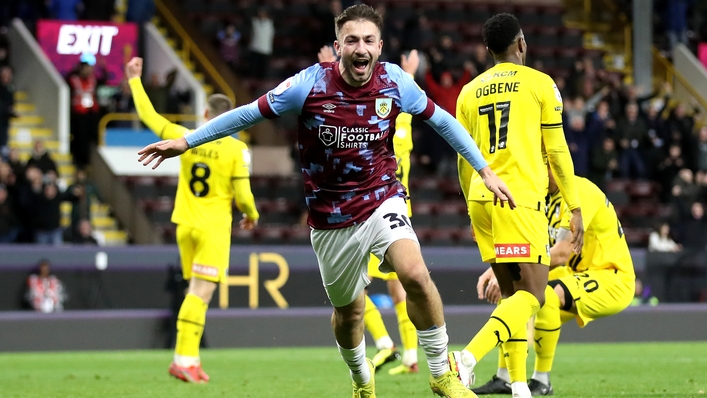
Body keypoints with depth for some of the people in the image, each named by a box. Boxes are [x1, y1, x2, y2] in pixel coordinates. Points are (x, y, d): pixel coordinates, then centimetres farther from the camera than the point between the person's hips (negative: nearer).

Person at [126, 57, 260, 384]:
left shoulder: (186, 138, -2)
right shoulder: (237, 149, -10)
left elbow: (148, 115, 8)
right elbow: (242, 195, -10)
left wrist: (135, 79, 20)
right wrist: (252, 215, 13)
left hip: (186, 225, 4)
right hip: (214, 228, -4)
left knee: (196, 292, 16)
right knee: (200, 294, -5)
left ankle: (189, 358, 16)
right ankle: (184, 359, -10)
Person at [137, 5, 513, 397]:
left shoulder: (395, 82, -10)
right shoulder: (310, 84, -15)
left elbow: (442, 121, 6)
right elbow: (248, 113, -4)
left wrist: (485, 171, 8)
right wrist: (186, 141, -3)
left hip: (381, 200, 0)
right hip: (330, 216, 0)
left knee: (416, 275, -26)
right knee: (348, 310, 13)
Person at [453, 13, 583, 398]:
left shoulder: (470, 92, 14)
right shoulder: (540, 84, 2)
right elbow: (557, 151, 1)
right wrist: (575, 208, 8)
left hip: (481, 198, 6)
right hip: (521, 197, -6)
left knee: (511, 291, 15)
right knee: (532, 294, -7)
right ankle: (468, 358, -27)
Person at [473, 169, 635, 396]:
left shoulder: (580, 193, -21)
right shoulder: (546, 197, 6)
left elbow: (561, 253, -29)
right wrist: (494, 271, -13)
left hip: (612, 281, -10)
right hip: (580, 275, 10)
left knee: (546, 295, -32)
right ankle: (505, 378, 3)